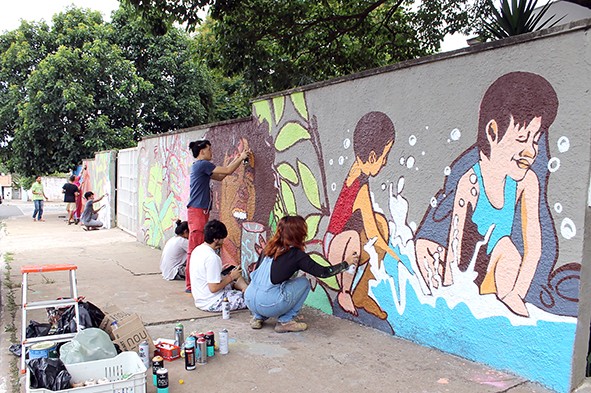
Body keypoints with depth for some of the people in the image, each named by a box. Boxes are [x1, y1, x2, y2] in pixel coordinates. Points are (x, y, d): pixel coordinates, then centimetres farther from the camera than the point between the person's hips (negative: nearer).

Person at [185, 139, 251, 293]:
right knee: (195, 248, -8)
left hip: (201, 211, 10)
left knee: (198, 248, 11)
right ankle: (191, 284, -5)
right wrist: (241, 158, 4)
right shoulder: (202, 164, -9)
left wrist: (235, 160, 24)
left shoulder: (199, 166, 21)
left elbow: (220, 176, 25)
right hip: (197, 211, -10)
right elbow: (227, 171, -10)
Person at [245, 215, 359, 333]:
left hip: (249, 299, 6)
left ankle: (258, 317, 23)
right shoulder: (297, 255, -5)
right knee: (304, 283, 11)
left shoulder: (269, 248, 11)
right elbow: (323, 272, -1)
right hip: (268, 305, -6)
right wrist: (346, 263, 13)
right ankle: (285, 322, 9)